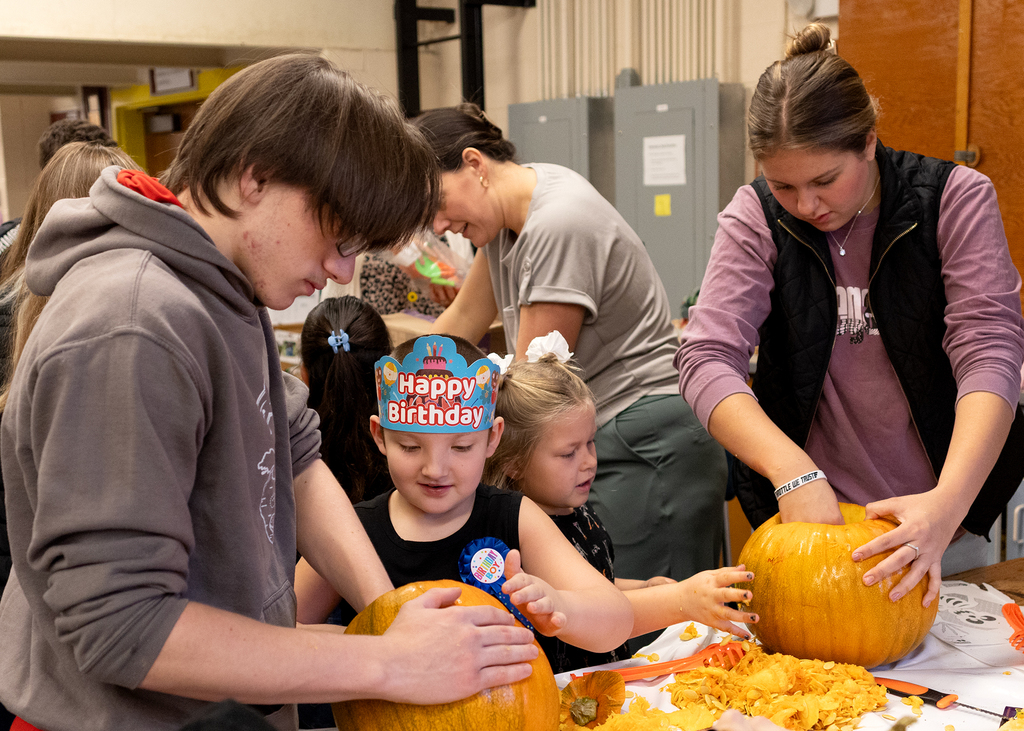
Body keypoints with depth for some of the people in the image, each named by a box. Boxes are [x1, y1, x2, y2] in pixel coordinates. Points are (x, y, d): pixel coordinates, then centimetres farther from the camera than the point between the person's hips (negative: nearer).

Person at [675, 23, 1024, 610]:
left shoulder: (955, 198, -9)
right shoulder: (756, 217, -7)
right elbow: (708, 358, -18)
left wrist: (947, 504, -34)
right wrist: (795, 474, -34)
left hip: (938, 508, 0)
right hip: (809, 512, 1)